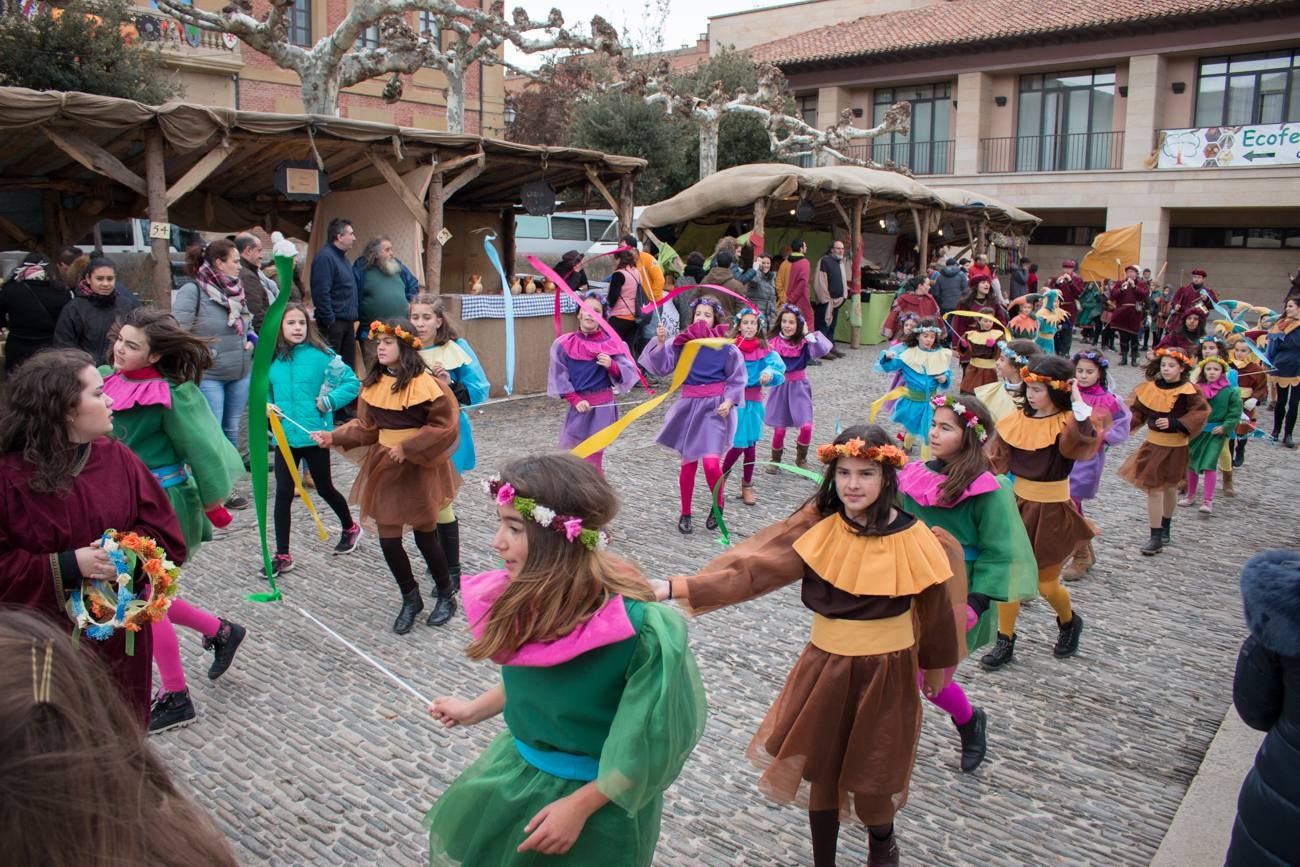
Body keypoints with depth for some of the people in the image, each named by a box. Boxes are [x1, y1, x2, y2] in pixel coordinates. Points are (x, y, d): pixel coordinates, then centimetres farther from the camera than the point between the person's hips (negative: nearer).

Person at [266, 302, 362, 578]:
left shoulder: (321, 354, -10)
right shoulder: (271, 359, 2)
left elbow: (351, 383, -8)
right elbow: (264, 391, 16)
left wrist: (327, 402, -15)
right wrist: (267, 406, -3)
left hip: (315, 435, -3)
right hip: (285, 437, 3)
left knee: (324, 488, 13)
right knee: (283, 494, 4)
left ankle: (350, 527, 40)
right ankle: (282, 555, 14)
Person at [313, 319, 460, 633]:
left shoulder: (423, 382, -15)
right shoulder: (373, 383, 4)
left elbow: (445, 425, -15)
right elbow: (367, 427, 8)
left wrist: (408, 447, -17)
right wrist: (335, 437, -5)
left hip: (419, 467, -5)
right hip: (384, 466, 5)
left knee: (425, 535, 7)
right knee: (388, 539, 5)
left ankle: (446, 596, 30)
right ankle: (410, 599, 28)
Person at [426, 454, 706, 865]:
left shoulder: (638, 626, -33)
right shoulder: (527, 598, -14)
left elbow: (653, 739, -22)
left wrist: (579, 807, -18)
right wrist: (474, 710, 17)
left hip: (601, 795, -6)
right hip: (521, 768, 7)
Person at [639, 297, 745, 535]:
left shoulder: (726, 346, -4)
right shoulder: (682, 343, 1)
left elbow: (737, 380, 1)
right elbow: (661, 367, -8)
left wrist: (729, 401, -13)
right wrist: (661, 343, -21)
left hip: (715, 407, -2)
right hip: (689, 406, 3)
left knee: (711, 463, -14)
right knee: (688, 463, 10)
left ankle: (718, 504, 14)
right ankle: (685, 514, 25)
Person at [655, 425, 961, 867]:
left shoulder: (911, 538, -15)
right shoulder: (818, 524, -12)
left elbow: (933, 604, 1)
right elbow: (754, 567, -20)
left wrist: (936, 663, 14)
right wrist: (675, 587, -29)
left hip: (885, 670, -2)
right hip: (825, 663, 2)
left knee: (871, 776, 12)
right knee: (819, 765, 15)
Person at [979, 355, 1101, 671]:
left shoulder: (1068, 423, -14)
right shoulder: (1017, 421, -1)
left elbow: (1086, 439, -37)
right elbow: (998, 461, 4)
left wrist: (1078, 403, -36)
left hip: (1051, 512, -4)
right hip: (1018, 505, 4)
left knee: (1047, 584, 9)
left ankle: (1069, 622, 42)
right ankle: (1005, 642, 21)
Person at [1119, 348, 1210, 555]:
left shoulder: (1188, 392, -14)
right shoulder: (1150, 388, -5)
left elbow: (1199, 414, -15)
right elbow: (1137, 410, 2)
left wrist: (1174, 423, -24)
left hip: (1175, 447, -2)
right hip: (1153, 444, 2)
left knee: (1170, 486, 18)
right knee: (1153, 488, -1)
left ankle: (1165, 528, 38)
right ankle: (1156, 537, 5)